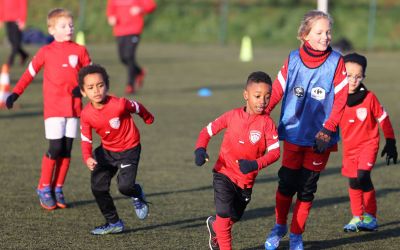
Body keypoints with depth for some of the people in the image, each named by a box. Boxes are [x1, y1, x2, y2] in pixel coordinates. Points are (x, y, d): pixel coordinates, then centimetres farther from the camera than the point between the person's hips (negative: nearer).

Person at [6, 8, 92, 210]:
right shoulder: (46, 52, 1)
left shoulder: (80, 51, 5)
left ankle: (57, 189, 14)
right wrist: (15, 94, -2)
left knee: (66, 150, 4)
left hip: (74, 108, 2)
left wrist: (82, 87, -10)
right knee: (55, 148, -8)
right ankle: (44, 189, 4)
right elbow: (29, 73, 5)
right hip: (53, 108, -2)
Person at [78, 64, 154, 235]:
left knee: (125, 186, -19)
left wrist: (148, 118, 15)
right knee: (98, 186, -3)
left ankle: (138, 196, 20)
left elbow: (136, 107, -7)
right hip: (107, 150, 4)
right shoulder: (86, 115, -16)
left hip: (129, 149, -4)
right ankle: (113, 223, 15)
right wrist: (88, 158, -31)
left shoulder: (119, 105, -28)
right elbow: (85, 139, -11)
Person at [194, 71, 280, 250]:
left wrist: (256, 165, -33)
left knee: (233, 218, 18)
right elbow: (208, 130, 2)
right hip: (224, 174, -2)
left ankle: (214, 226, 51)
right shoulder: (233, 116, -9)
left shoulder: (267, 123, -12)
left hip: (246, 180, 2)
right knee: (225, 214, -16)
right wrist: (200, 149, -15)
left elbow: (274, 151, -17)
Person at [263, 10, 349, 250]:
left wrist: (327, 131, -16)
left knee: (307, 188, 6)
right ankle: (280, 227, 28)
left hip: (321, 137, -1)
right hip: (294, 132, 1)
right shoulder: (293, 59, -4)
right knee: (286, 183, 6)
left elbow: (340, 100, -9)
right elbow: (277, 90, 0)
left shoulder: (336, 62, -8)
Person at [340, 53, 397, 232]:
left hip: (368, 143, -4)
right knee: (353, 182, 12)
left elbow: (383, 118, -4)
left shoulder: (369, 98, -16)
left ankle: (370, 217, -5)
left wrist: (390, 142, 2)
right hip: (349, 147, 4)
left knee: (362, 178, -19)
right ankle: (357, 217, 28)